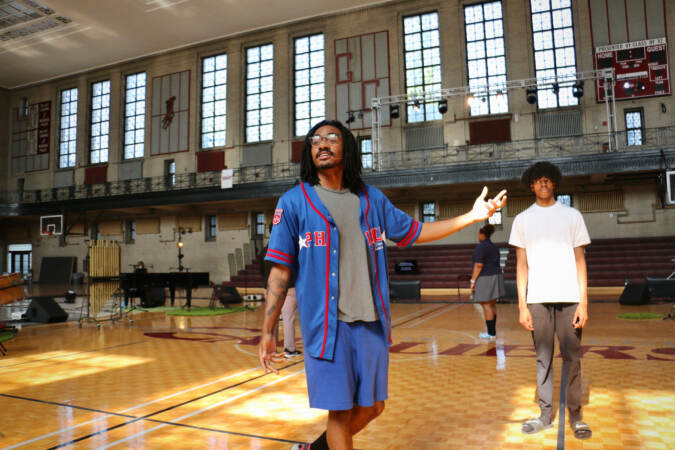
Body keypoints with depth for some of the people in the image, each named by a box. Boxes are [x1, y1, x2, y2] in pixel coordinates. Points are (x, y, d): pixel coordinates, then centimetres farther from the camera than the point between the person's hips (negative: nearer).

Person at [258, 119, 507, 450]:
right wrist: (267, 331, -7)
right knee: (340, 411, 3)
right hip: (326, 323, -4)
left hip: (372, 322, 4)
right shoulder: (294, 202, -3)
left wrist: (471, 217, 10)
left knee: (371, 406, 13)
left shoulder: (372, 199, 8)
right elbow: (280, 272, -3)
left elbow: (414, 232, 18)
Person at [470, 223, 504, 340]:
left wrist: (473, 281, -18)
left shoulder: (480, 247, -15)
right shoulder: (494, 247, 13)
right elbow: (496, 264, 16)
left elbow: (479, 265, -21)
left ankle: (491, 334, 0)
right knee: (492, 305, 14)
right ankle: (492, 331, 21)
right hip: (495, 277, 9)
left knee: (486, 305, -3)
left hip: (485, 279, -9)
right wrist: (496, 281, 21)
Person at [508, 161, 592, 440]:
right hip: (538, 299, 1)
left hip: (569, 298, 0)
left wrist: (583, 302, -3)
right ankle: (545, 414, 17)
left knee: (572, 359, 3)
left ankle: (575, 416, 16)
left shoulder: (572, 216, 7)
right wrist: (522, 306, 0)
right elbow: (521, 265, 6)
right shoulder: (523, 220, 8)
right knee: (543, 359, 6)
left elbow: (580, 261, 5)